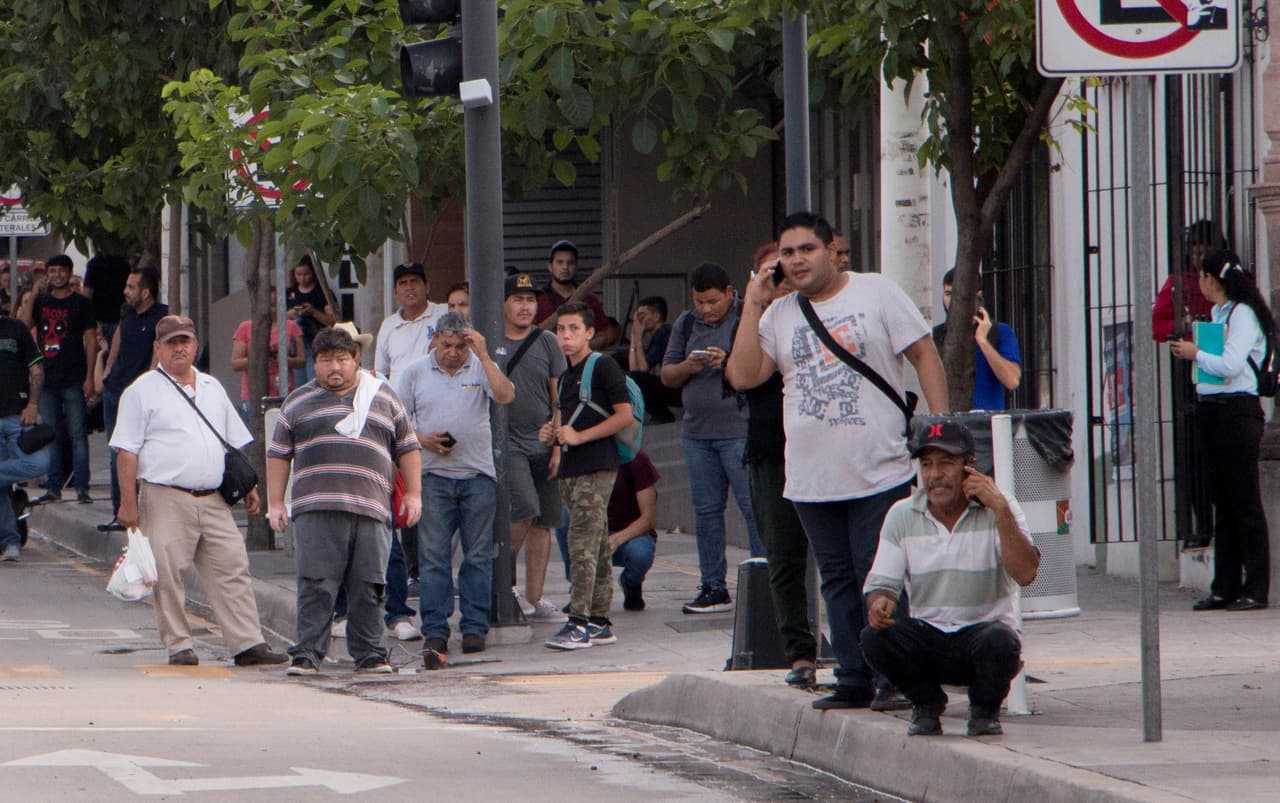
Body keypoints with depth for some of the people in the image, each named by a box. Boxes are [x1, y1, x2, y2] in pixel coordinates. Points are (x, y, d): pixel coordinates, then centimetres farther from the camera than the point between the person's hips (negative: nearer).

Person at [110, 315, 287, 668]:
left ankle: (247, 643, -1)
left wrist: (248, 486, 17)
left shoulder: (212, 388, 19)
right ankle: (178, 646, 3)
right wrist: (128, 502, -10)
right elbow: (127, 451, -3)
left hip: (213, 501, 4)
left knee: (232, 570, -1)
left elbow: (236, 442, 25)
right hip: (166, 500, -4)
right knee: (168, 575, -4)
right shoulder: (143, 391, 1)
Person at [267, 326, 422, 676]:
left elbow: (408, 449, 20)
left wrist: (413, 494, 11)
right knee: (316, 586, -7)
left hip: (370, 511, 1)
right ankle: (307, 655, -3)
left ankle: (369, 655, 8)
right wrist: (275, 503, 8)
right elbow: (278, 455, 15)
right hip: (316, 511, -1)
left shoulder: (383, 398, 17)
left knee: (367, 588, 1)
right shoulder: (298, 403, 15)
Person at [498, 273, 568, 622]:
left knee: (543, 523, 3)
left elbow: (559, 399, 7)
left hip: (542, 444, 3)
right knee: (525, 510, -19)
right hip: (505, 443, -3)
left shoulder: (547, 343, 7)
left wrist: (558, 446, -1)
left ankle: (534, 599, 10)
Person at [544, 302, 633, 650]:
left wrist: (579, 436, -16)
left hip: (597, 467, -9)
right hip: (571, 469, 9)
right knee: (596, 548, 10)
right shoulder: (566, 376, 20)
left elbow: (624, 415, -13)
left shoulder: (603, 367, -7)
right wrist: (553, 435, 9)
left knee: (582, 544, -15)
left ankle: (579, 622, -18)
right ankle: (599, 622, 12)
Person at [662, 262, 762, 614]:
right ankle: (714, 588, 14)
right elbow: (666, 375, 15)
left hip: (740, 430, -6)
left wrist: (729, 363, -21)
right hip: (697, 432, 6)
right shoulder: (686, 324, 14)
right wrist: (686, 367, -5)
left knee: (754, 508, -8)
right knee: (706, 511, 8)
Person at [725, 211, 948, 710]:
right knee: (837, 580, 8)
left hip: (880, 475, -4)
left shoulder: (876, 293, 1)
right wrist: (752, 307, -3)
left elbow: (925, 355, 2)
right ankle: (854, 680, 13)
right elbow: (744, 375, 2)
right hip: (812, 478, 4)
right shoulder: (779, 315, 11)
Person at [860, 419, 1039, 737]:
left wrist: (1001, 510, -25)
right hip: (928, 636, 2)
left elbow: (1025, 574, -20)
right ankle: (926, 703, 3)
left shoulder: (998, 509, -6)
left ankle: (984, 709, -2)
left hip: (985, 627, -2)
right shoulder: (903, 516, 2)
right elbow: (881, 582, 0)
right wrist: (879, 602, -25)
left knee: (998, 641, -37)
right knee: (874, 638, -27)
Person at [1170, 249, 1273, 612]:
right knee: (1222, 502, 9)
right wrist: (1191, 350, 6)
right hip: (1211, 411, 9)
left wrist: (1196, 354, -6)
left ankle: (1255, 588, -3)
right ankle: (1225, 587, 12)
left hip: (1237, 411, -9)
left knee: (1244, 501, -6)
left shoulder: (1243, 314, -10)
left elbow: (1231, 365, -18)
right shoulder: (1217, 313, 16)